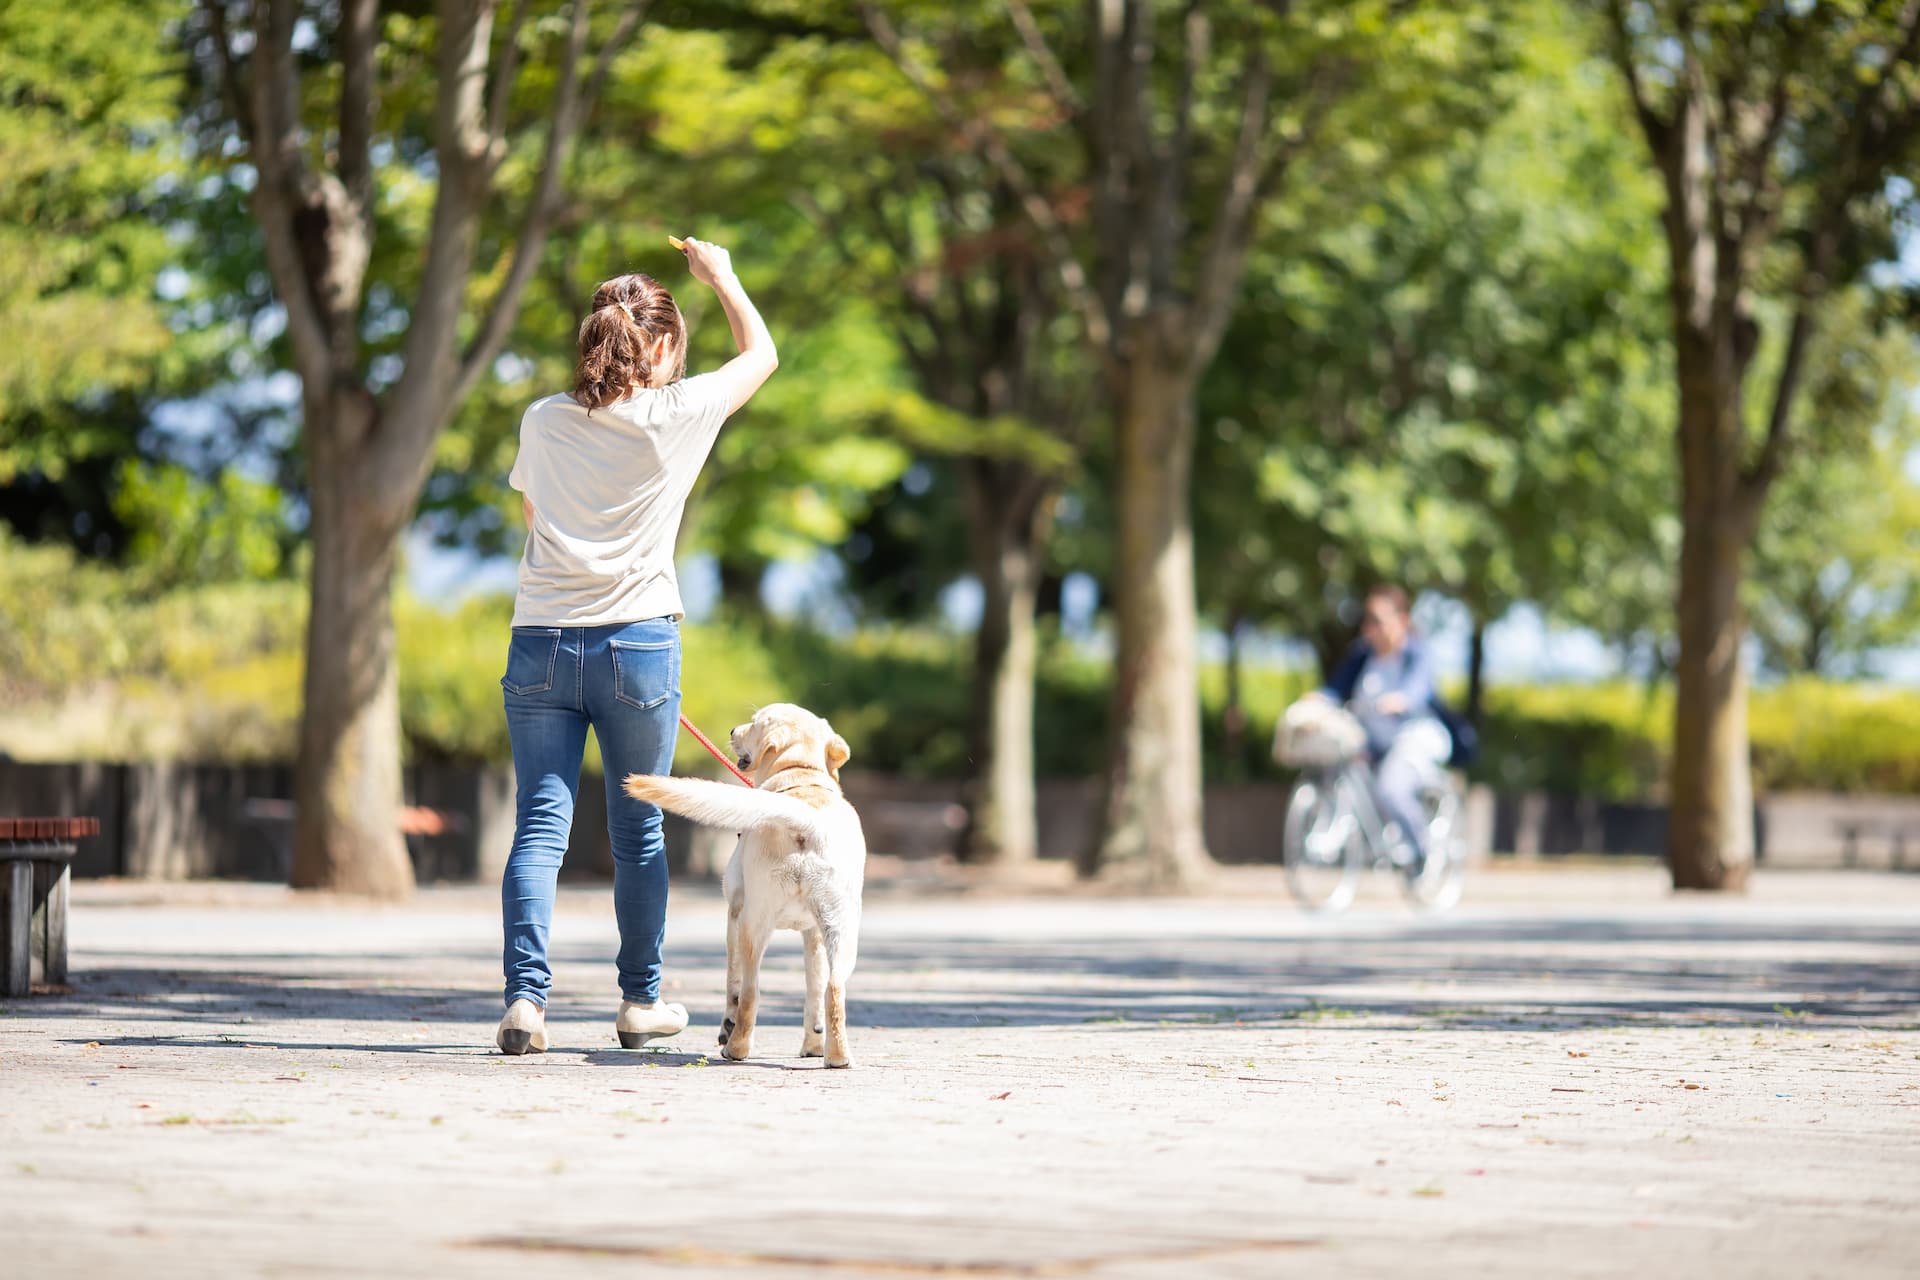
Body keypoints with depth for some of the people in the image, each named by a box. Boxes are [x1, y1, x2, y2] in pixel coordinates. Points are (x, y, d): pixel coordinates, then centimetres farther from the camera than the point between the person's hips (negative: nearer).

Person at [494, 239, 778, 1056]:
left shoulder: (543, 422, 4)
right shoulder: (679, 413, -3)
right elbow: (762, 353, 14)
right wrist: (721, 276, 29)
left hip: (541, 642, 2)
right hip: (638, 640, -2)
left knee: (539, 826, 0)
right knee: (637, 829, 11)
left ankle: (525, 995, -12)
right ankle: (640, 1001, 21)